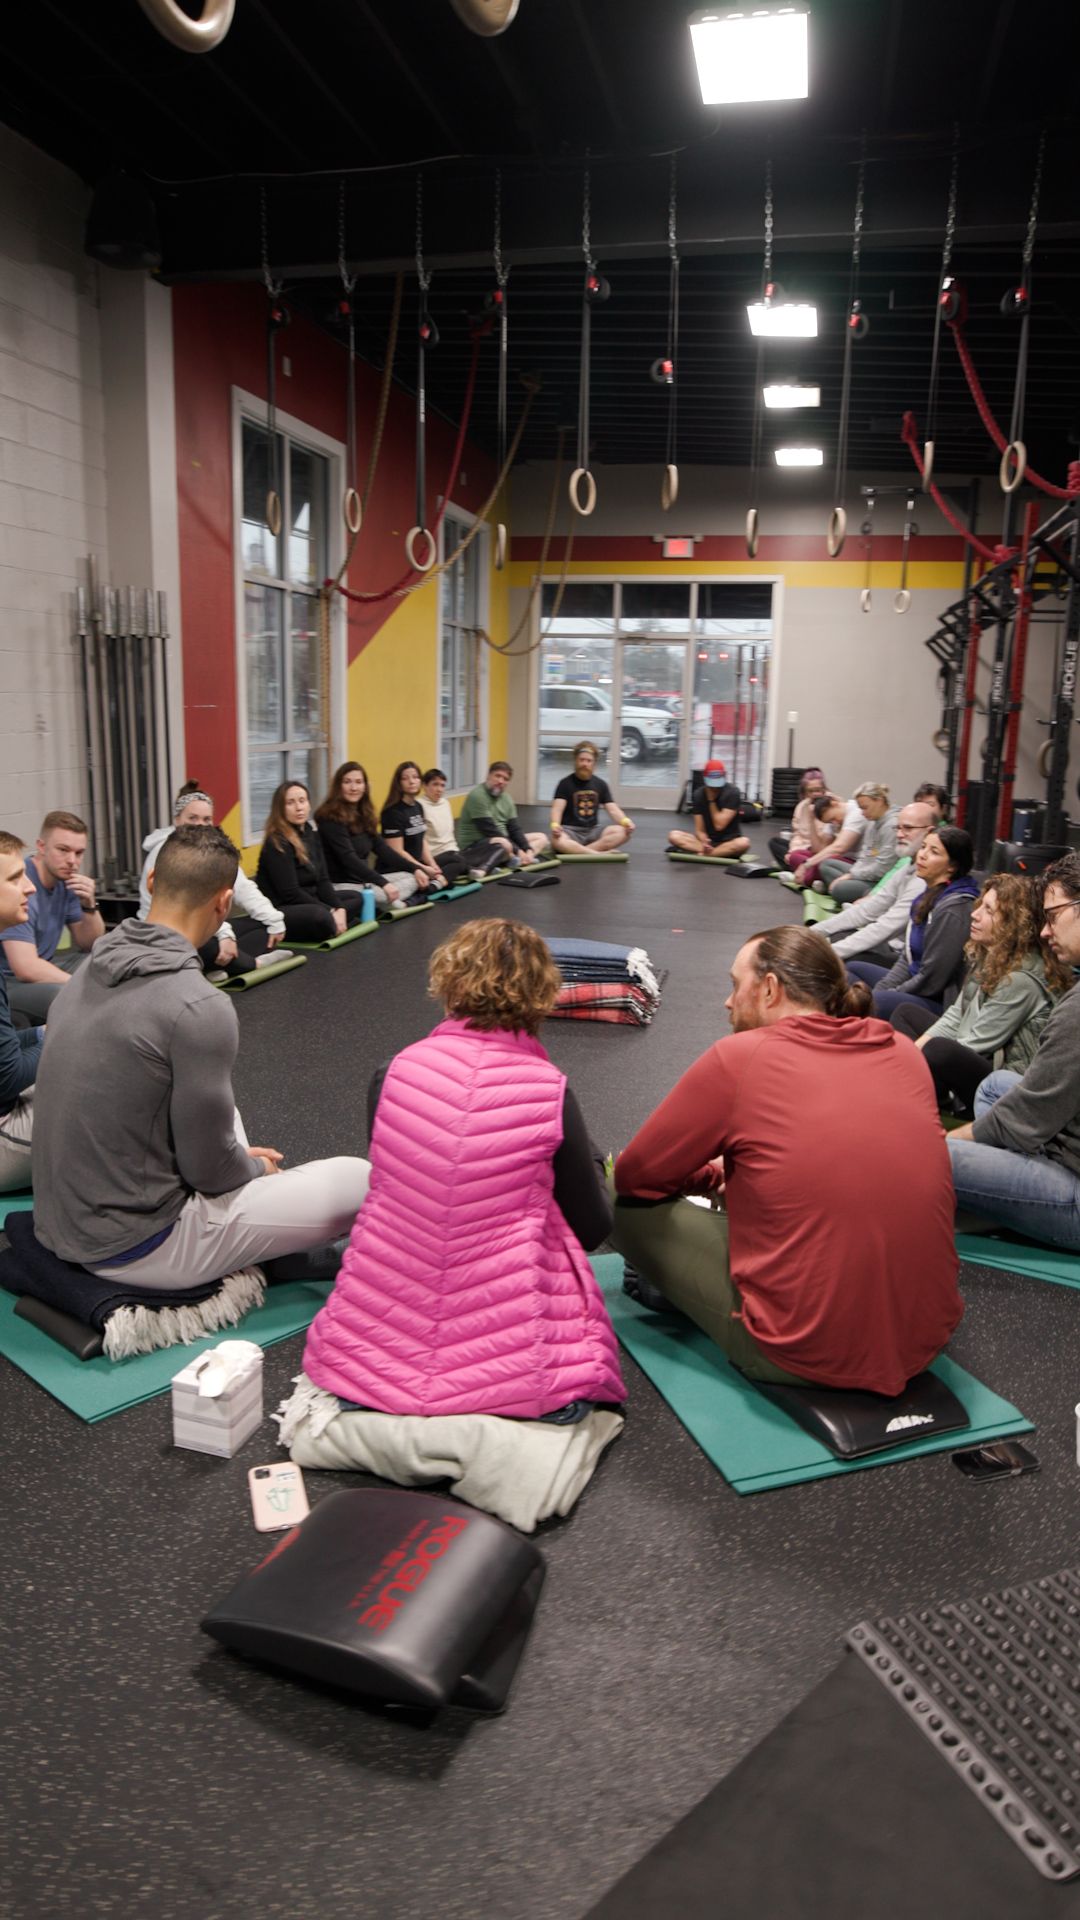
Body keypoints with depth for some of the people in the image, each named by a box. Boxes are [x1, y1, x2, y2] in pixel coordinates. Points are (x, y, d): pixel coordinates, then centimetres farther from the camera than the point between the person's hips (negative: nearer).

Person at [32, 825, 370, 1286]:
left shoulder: (89, 970, 2)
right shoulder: (198, 1006, -24)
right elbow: (209, 1169, -16)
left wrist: (243, 1163, 20)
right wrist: (258, 1167, 7)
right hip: (135, 1245, -8)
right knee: (361, 1182, -4)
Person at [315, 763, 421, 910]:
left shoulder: (363, 814, 11)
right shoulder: (331, 817, -15)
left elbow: (381, 847, 11)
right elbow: (348, 858, -25)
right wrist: (383, 884, -33)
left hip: (363, 880, 10)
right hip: (341, 885, -10)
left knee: (411, 878, 1)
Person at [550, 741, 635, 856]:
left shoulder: (601, 784, 9)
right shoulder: (565, 784, -3)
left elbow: (612, 809, 2)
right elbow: (557, 808, -16)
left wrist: (625, 821, -20)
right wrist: (555, 825, -39)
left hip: (593, 830, 4)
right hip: (570, 831, -4)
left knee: (622, 832, -23)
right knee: (557, 841, -38)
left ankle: (574, 851, -29)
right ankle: (599, 853, -32)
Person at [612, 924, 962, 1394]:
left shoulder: (737, 1057, -10)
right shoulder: (903, 1053, 5)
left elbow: (635, 1175, 0)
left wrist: (715, 1174, 20)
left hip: (803, 1353, -6)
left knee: (627, 1203, 6)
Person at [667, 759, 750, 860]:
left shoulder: (732, 793, -12)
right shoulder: (698, 794, -3)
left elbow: (719, 825, -16)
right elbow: (700, 830, -5)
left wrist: (711, 800, -13)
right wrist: (704, 843, -27)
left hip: (728, 841, -3)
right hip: (708, 841, 3)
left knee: (743, 843, -37)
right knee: (674, 836, -21)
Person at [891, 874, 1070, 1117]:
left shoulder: (1022, 979, -23)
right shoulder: (988, 955, 5)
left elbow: (977, 1045, -21)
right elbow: (956, 1015, 10)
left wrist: (920, 1055, -14)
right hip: (974, 1060, 10)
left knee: (939, 1051, -37)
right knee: (905, 1014, 18)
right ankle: (942, 1097, -2)